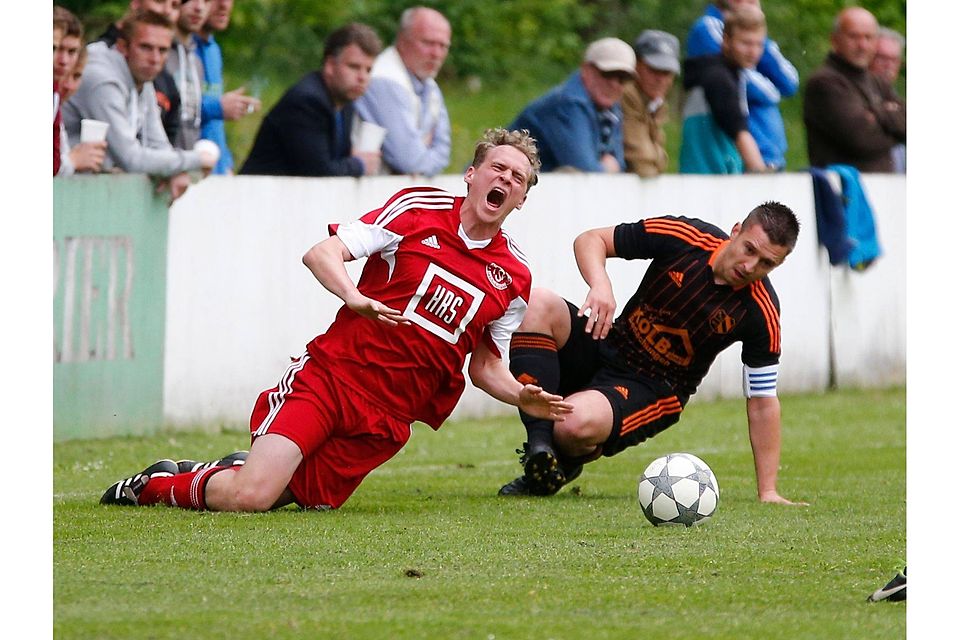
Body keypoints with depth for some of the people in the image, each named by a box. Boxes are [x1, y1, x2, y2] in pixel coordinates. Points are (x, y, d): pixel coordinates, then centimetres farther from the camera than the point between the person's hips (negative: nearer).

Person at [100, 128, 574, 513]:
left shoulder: (513, 276, 9)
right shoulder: (419, 208, -2)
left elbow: (485, 366, 19)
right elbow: (321, 254, -7)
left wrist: (522, 398, -1)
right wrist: (355, 298, -26)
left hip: (388, 416, 4)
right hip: (330, 375, -4)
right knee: (248, 497, -18)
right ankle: (150, 484, 10)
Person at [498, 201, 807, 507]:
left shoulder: (761, 312, -16)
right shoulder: (684, 237, -12)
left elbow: (762, 400, -9)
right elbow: (590, 240, -3)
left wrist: (767, 492, -12)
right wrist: (600, 284, -26)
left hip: (653, 389, -3)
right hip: (607, 351, 3)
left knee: (577, 423, -36)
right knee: (539, 304, -27)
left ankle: (566, 461, 4)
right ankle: (540, 452, -26)